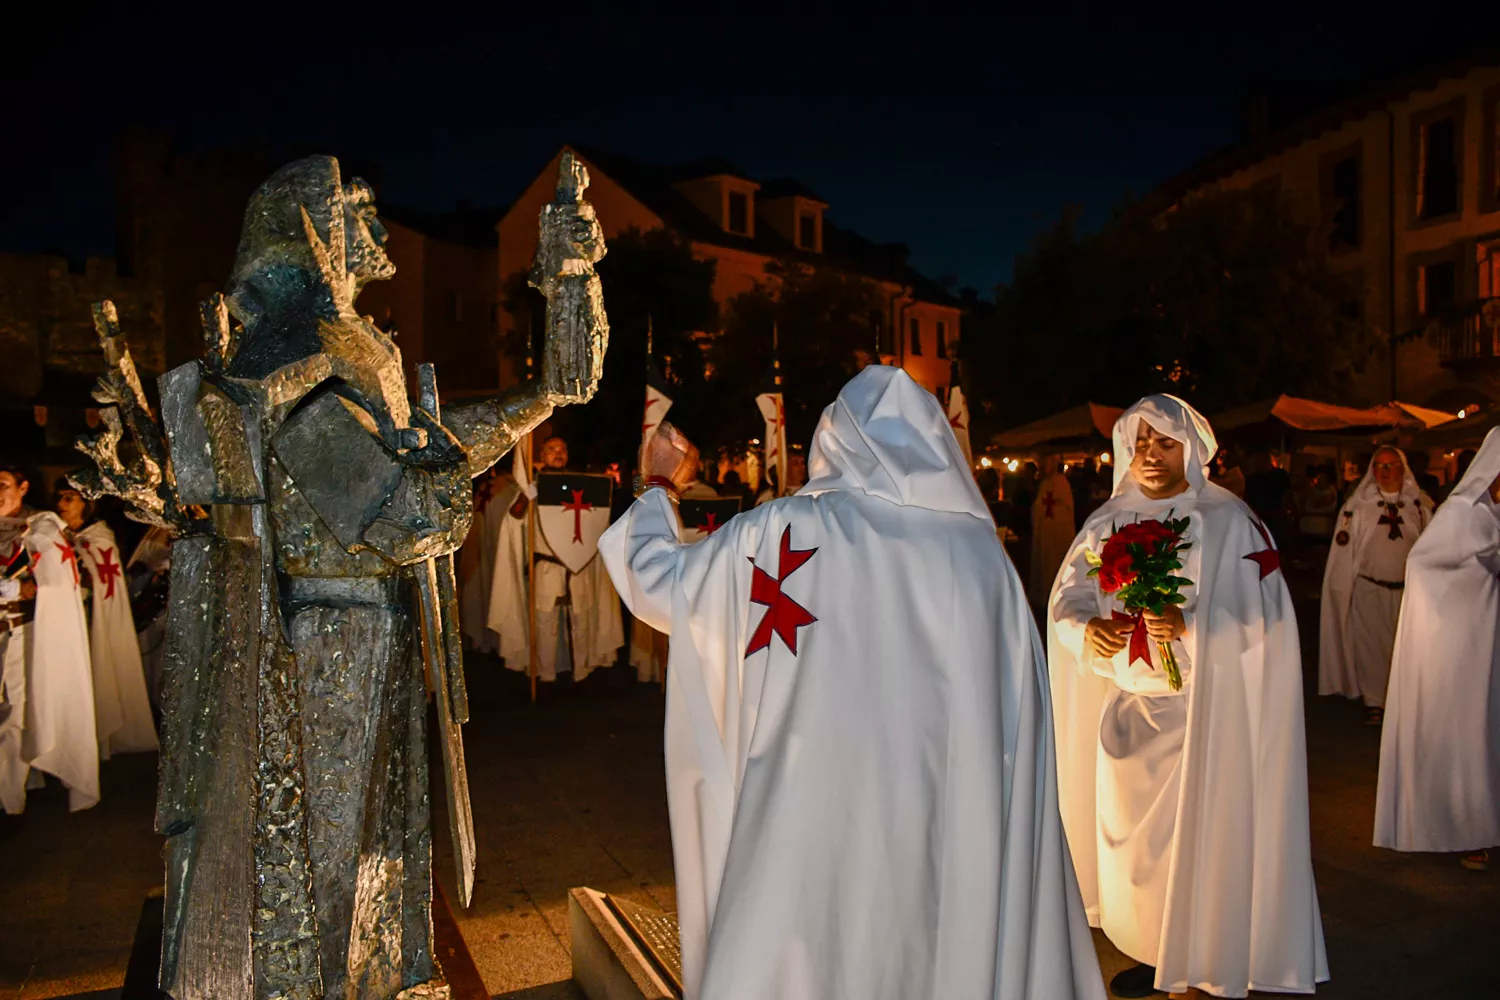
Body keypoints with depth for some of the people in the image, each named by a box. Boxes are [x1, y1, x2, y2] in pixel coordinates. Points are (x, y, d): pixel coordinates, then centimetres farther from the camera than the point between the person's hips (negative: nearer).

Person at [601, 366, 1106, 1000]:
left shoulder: (780, 531, -10)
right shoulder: (983, 552, -4)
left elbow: (657, 579, 4)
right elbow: (1019, 728, 0)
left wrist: (656, 487, 21)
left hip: (806, 830, -2)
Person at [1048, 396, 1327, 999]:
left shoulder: (1228, 521, -5)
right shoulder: (1106, 525, 6)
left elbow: (1259, 613, -13)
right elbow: (1066, 601, 0)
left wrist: (1190, 625, -30)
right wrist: (1086, 629, -22)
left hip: (1202, 712, -4)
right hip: (1126, 707, 4)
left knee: (1195, 840, 2)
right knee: (1128, 835, 10)